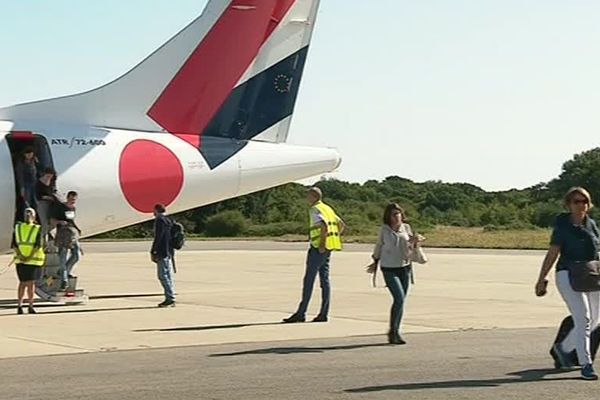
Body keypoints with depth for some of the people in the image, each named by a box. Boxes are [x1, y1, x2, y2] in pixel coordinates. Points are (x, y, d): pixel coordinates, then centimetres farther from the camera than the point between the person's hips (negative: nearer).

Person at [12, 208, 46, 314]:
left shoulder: (17, 227, 5)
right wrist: (30, 256, -16)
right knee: (30, 283, 2)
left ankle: (19, 305, 9)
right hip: (33, 260, -3)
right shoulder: (38, 229, -6)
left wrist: (20, 255, -9)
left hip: (20, 259, 3)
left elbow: (14, 245, -3)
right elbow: (38, 245, -15)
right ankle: (31, 307, 1)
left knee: (22, 283, 14)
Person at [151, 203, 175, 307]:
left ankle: (170, 298, -12)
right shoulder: (168, 221, 18)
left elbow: (158, 238, -17)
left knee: (163, 276, -8)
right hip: (168, 252, 9)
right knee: (168, 276, 11)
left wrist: (152, 252, -14)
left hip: (162, 253, -9)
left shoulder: (160, 220, -11)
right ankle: (170, 299, 13)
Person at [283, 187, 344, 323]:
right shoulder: (328, 209, 18)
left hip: (319, 248, -9)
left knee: (308, 280, -6)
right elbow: (342, 225, 22)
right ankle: (324, 314, 7)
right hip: (327, 249, 9)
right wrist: (334, 238, 18)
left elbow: (324, 226, -25)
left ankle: (301, 313, -5)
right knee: (324, 280, 8)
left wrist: (322, 243, -19)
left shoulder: (315, 210, -11)